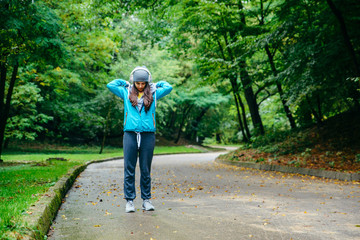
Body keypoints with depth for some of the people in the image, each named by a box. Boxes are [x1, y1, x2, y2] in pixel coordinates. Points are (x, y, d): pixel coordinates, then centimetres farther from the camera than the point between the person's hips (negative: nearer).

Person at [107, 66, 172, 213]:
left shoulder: (153, 94, 12)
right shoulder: (126, 92, 12)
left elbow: (169, 87, 13)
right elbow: (110, 85, 14)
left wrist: (155, 85, 20)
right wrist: (125, 83, 19)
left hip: (147, 135, 0)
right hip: (130, 134, 0)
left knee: (146, 170, 5)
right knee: (129, 169, -1)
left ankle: (146, 200, 13)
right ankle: (129, 200, 5)